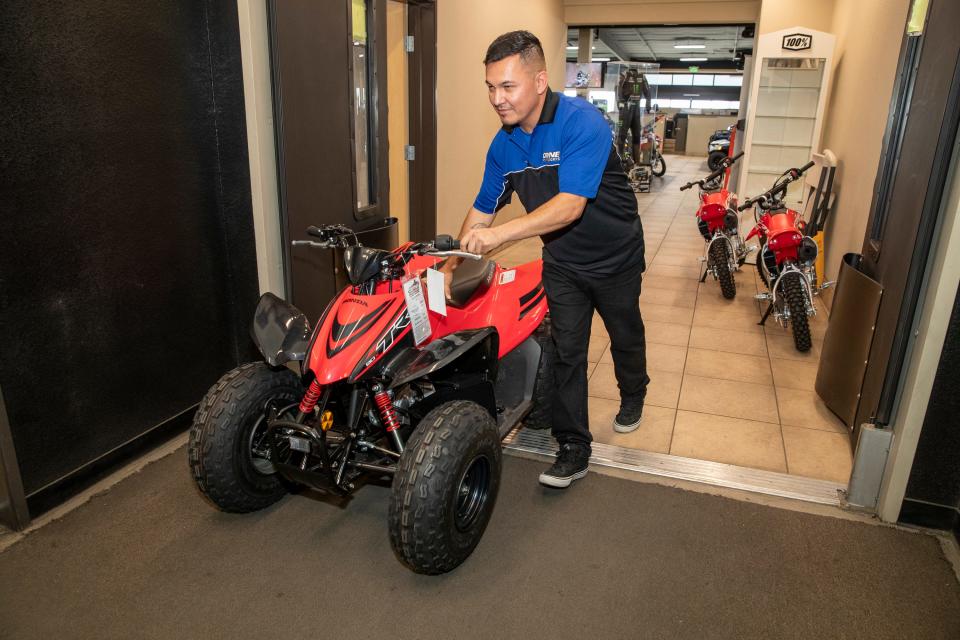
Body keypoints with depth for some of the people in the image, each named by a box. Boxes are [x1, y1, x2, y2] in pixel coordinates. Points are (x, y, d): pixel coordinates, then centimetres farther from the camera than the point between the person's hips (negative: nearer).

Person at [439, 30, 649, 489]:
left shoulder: (582, 122, -29)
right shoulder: (503, 144, -7)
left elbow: (570, 205, -38)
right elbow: (482, 210, -1)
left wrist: (501, 234, -48)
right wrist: (450, 265, -9)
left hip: (614, 256, -3)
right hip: (562, 261, 4)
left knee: (625, 334, 18)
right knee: (566, 350, 0)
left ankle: (633, 395, 49)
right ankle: (573, 447, 10)